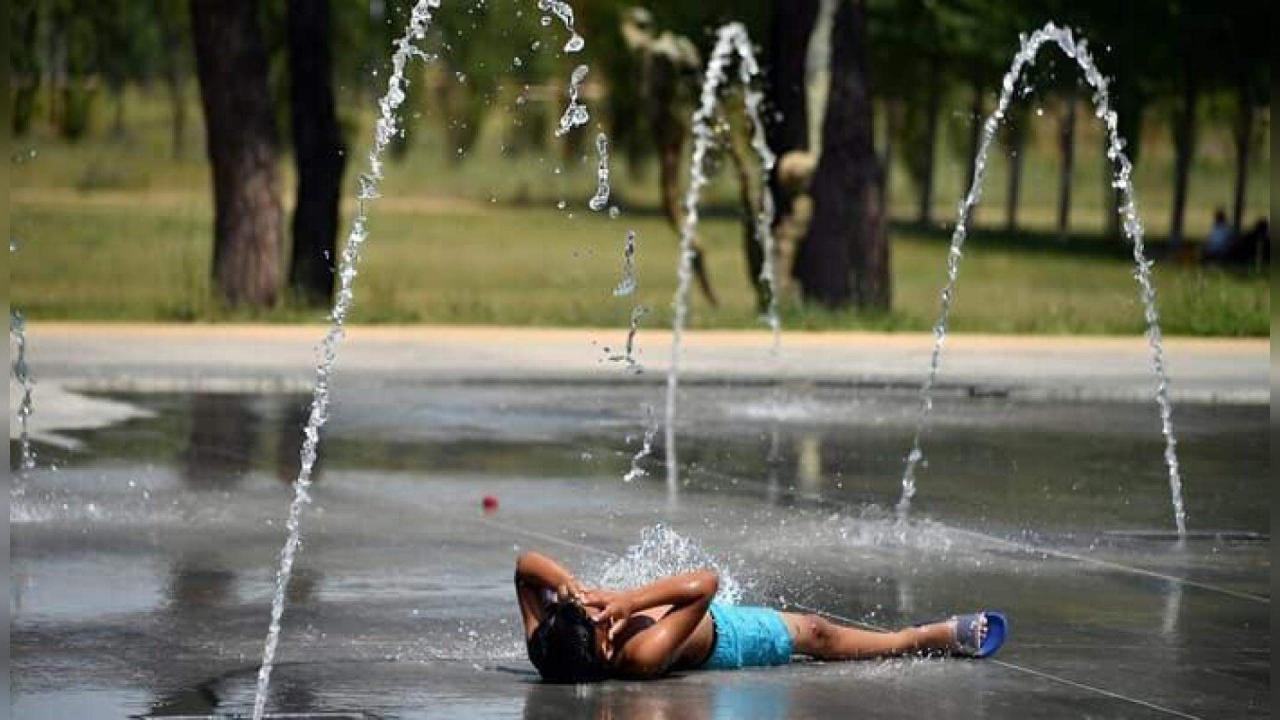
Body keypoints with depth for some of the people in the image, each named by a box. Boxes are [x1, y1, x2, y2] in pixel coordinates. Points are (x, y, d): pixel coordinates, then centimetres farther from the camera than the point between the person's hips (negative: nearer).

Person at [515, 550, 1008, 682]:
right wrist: (628, 600, -52)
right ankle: (936, 637, 39)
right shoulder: (642, 656, -50)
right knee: (817, 635, 17)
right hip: (723, 636, -6)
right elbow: (704, 583, -49)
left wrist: (567, 584, -44)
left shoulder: (546, 649, -36)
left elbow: (526, 563, -27)